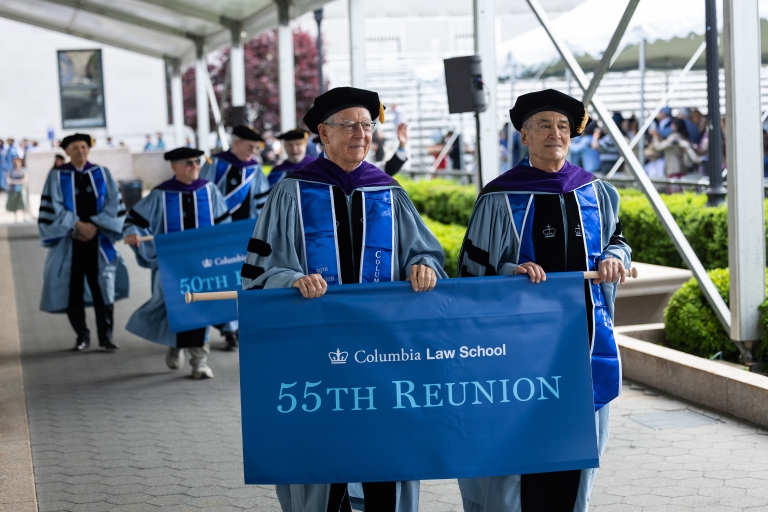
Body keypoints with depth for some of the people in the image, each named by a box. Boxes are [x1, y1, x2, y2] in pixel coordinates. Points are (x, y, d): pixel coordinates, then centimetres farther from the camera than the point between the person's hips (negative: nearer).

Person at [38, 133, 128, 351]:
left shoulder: (102, 173, 8)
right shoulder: (57, 176, 3)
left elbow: (113, 203, 3)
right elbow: (54, 207, -4)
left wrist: (95, 225, -9)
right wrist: (78, 225, -13)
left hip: (98, 239, 1)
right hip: (70, 240, -1)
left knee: (103, 288, -3)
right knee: (73, 289, -1)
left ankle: (106, 335, 4)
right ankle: (82, 336, 9)